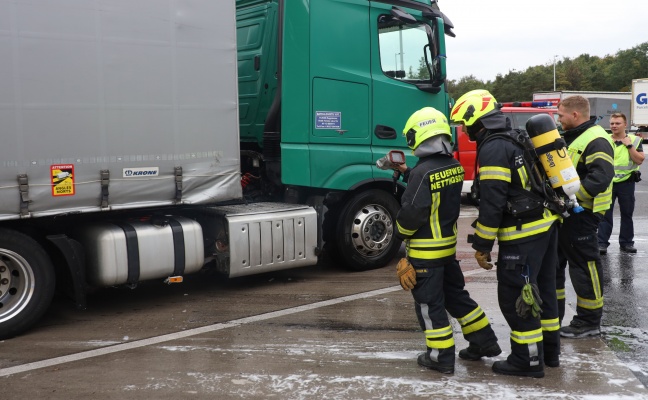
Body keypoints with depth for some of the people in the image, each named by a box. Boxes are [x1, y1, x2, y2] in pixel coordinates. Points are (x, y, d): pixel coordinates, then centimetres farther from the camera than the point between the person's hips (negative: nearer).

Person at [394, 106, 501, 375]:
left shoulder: (422, 171, -21)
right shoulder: (453, 166, 2)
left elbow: (412, 212, -21)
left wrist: (401, 231, -2)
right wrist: (406, 172, 16)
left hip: (425, 250, -8)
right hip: (448, 243, 8)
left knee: (429, 304, 4)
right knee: (456, 295, 22)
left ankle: (441, 357, 11)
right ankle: (485, 342, 29)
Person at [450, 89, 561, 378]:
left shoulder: (493, 149, -17)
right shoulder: (515, 138, 14)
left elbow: (492, 203, -21)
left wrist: (482, 245, -14)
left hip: (523, 234, -10)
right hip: (546, 223, 10)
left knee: (515, 296, -1)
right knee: (542, 289, 18)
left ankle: (529, 360, 7)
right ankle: (549, 351, 30)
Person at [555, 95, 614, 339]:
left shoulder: (596, 141, -15)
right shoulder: (570, 138, 17)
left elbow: (600, 178, -26)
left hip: (581, 215, -10)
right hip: (562, 212, 10)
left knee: (584, 267, -1)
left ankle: (589, 322, 11)